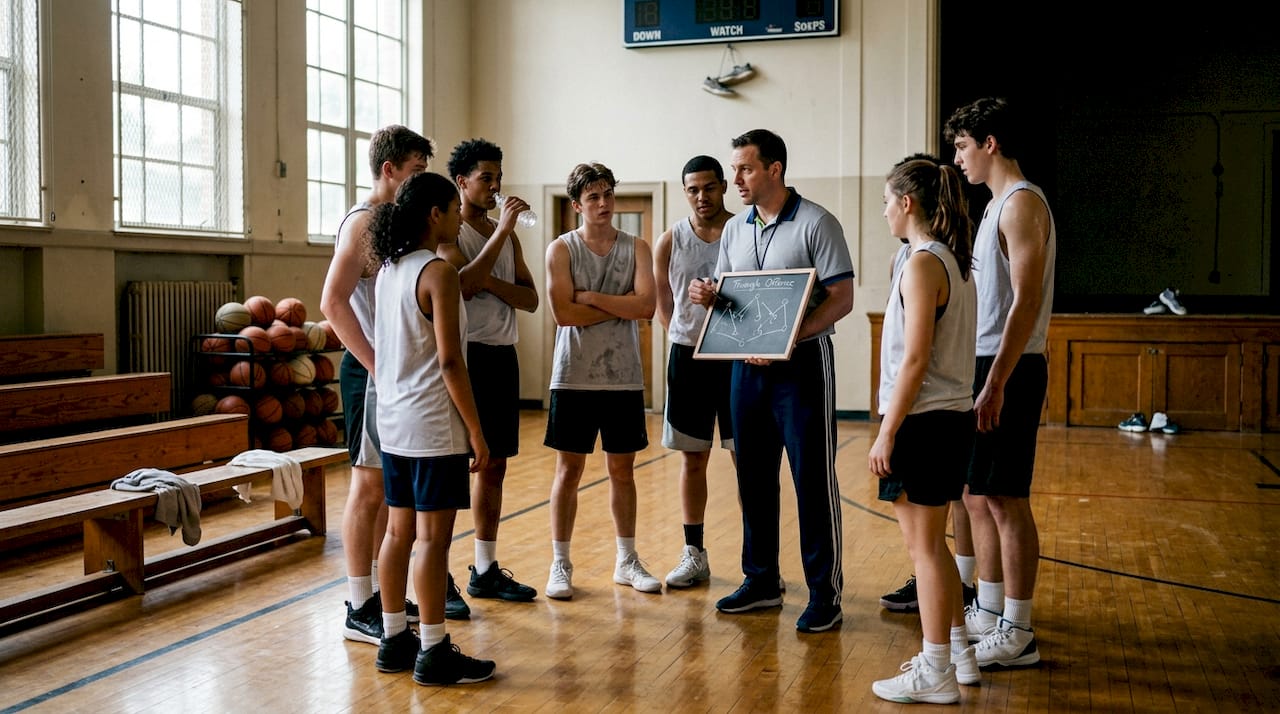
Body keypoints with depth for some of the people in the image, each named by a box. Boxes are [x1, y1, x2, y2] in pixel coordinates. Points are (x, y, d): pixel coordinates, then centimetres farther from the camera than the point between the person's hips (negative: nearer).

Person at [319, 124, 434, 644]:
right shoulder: (364, 222, -13)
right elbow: (333, 302, -22)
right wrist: (378, 366, -22)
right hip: (372, 373, -9)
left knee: (388, 488, 13)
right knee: (370, 486, -3)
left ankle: (379, 592, 24)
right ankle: (360, 610, 4)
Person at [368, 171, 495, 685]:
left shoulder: (388, 270, 9)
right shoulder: (438, 272, -15)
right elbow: (449, 362, -17)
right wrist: (476, 431, -13)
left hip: (392, 422, 8)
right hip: (433, 427, -8)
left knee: (399, 532, 13)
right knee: (433, 538, -3)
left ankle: (394, 641, 21)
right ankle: (434, 654, 3)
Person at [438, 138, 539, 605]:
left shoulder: (506, 234, 15)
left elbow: (530, 299, 7)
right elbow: (463, 285, -24)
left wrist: (489, 281, -11)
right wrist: (501, 232, -22)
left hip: (502, 355, 8)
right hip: (465, 353, -7)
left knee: (494, 465, 11)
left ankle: (486, 571, 21)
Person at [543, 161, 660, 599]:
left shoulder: (636, 248, 5)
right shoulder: (561, 249, -1)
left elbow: (646, 305, -10)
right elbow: (562, 312, -14)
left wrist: (591, 297, -12)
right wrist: (622, 306, -9)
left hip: (624, 378, 2)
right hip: (574, 377, -2)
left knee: (622, 469, 10)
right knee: (569, 469, 3)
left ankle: (627, 561, 21)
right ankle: (560, 564, 12)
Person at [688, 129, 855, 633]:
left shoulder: (816, 223, -8)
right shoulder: (734, 229, 13)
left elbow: (842, 298, -12)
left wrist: (788, 337, -23)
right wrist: (707, 298, -5)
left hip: (802, 362, -6)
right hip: (747, 365, 7)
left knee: (813, 479, -3)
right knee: (753, 477, 12)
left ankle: (825, 592, 6)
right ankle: (762, 581, 24)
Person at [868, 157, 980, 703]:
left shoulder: (921, 263, -15)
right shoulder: (955, 261, 12)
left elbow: (915, 359, -20)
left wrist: (886, 433, -18)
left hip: (924, 421, -9)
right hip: (953, 417, 9)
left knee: (924, 547, 0)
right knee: (930, 544, 19)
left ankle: (936, 674, 9)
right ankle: (957, 652, 29)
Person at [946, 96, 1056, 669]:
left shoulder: (1022, 203, -13)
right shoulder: (998, 205, 18)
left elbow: (1027, 303, -20)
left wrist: (996, 384, -24)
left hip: (1009, 370, -10)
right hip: (986, 365, 10)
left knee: (1006, 499, -5)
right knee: (976, 495, 14)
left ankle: (1017, 635, 3)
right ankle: (988, 613, 26)